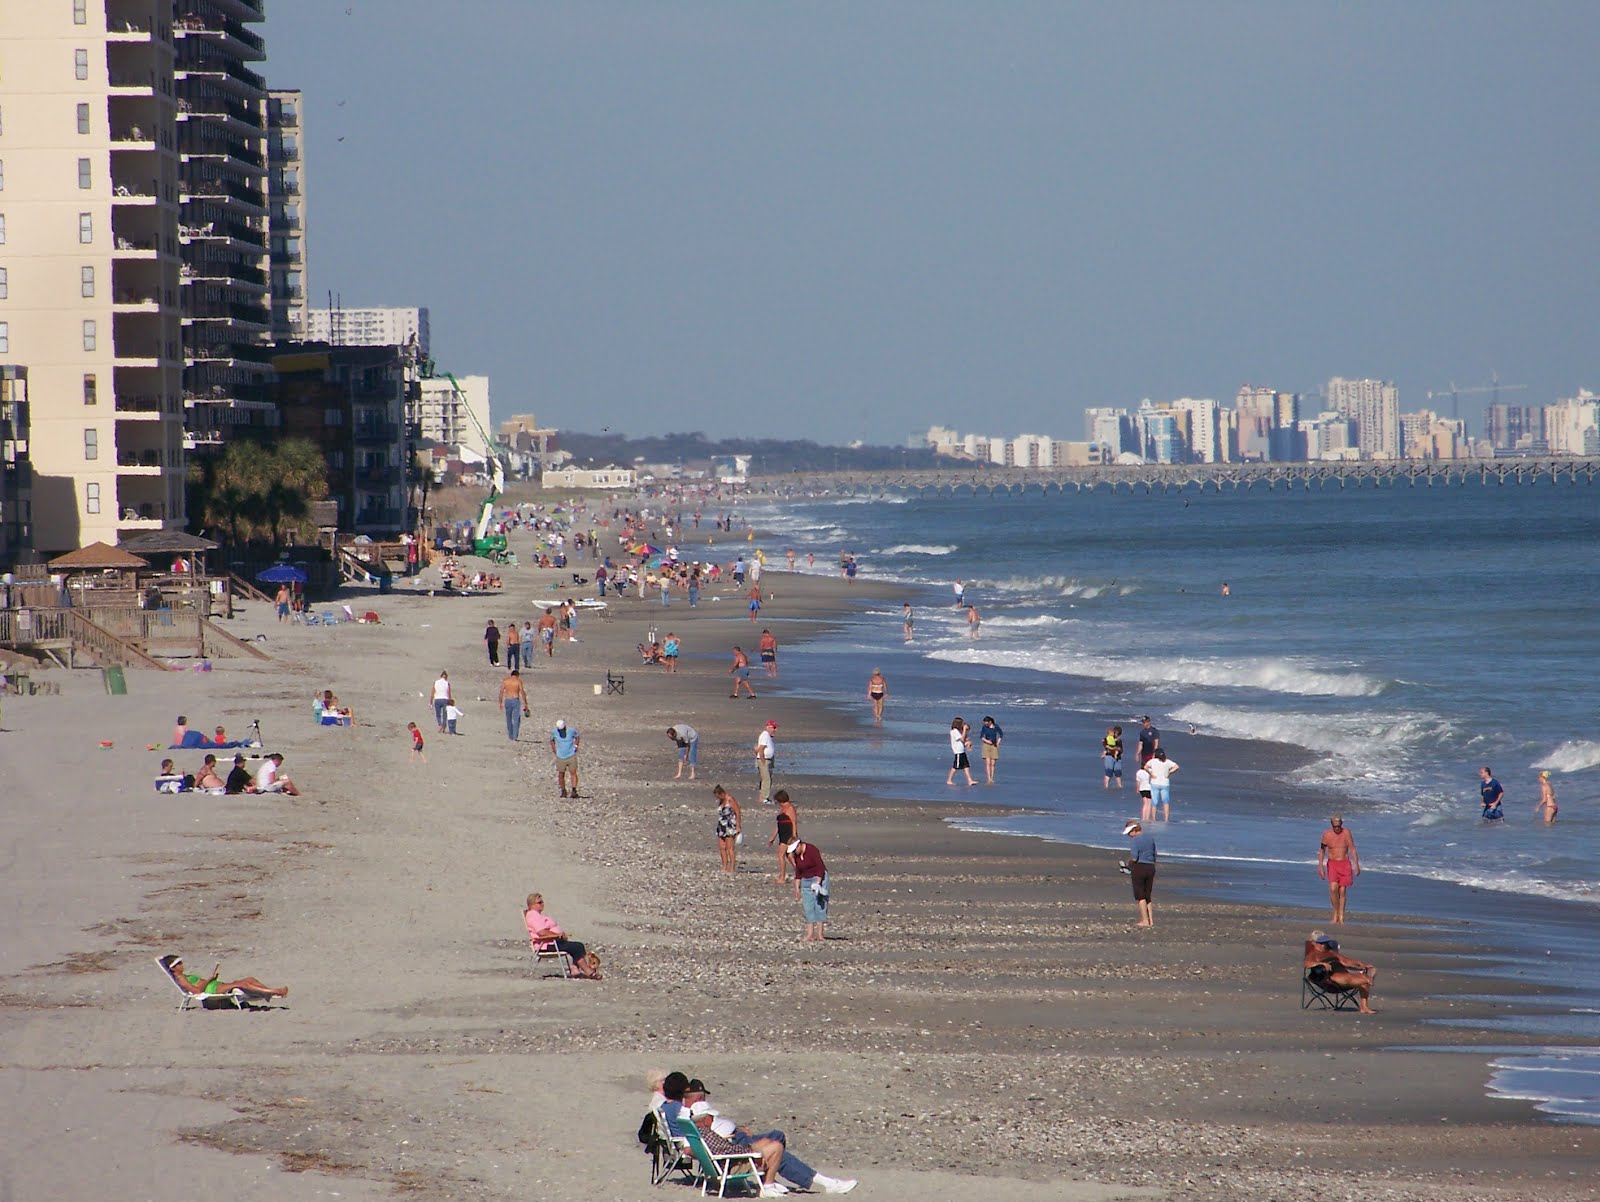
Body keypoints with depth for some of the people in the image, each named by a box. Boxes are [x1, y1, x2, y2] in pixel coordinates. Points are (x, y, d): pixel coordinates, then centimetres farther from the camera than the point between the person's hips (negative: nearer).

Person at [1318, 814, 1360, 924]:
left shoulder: (1346, 833, -5)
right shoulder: (1327, 834, -5)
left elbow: (1353, 849, -1)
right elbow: (1321, 851, 3)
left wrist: (1356, 865, -7)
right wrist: (1320, 866, -3)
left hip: (1345, 864, 0)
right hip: (1332, 863, 0)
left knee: (1342, 891, -1)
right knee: (1333, 888, -18)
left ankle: (1341, 918, 5)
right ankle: (1335, 913, 0)